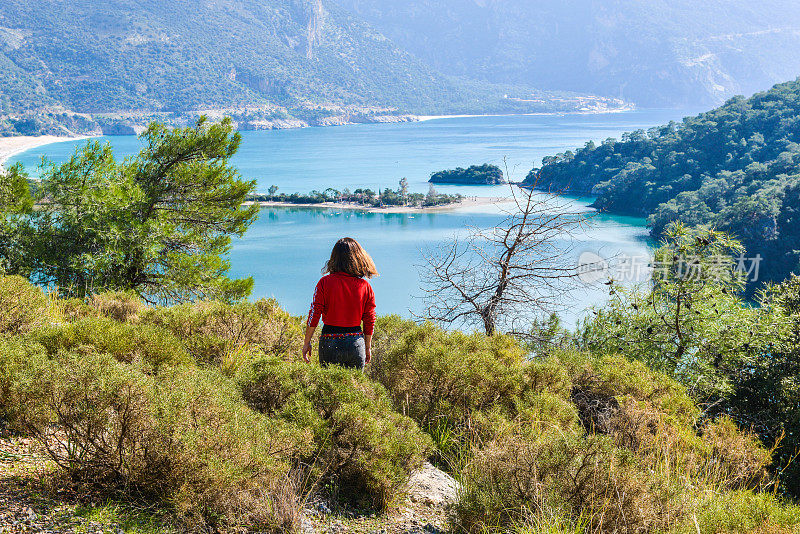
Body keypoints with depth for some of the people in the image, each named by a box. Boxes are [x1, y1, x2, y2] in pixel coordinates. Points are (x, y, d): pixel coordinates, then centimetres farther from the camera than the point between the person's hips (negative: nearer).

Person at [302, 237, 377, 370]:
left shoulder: (325, 282, -7)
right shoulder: (365, 286, -2)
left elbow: (314, 315, -7)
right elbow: (369, 321, 4)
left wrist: (306, 343, 3)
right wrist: (368, 347, 16)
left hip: (330, 342, -1)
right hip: (356, 342, 2)